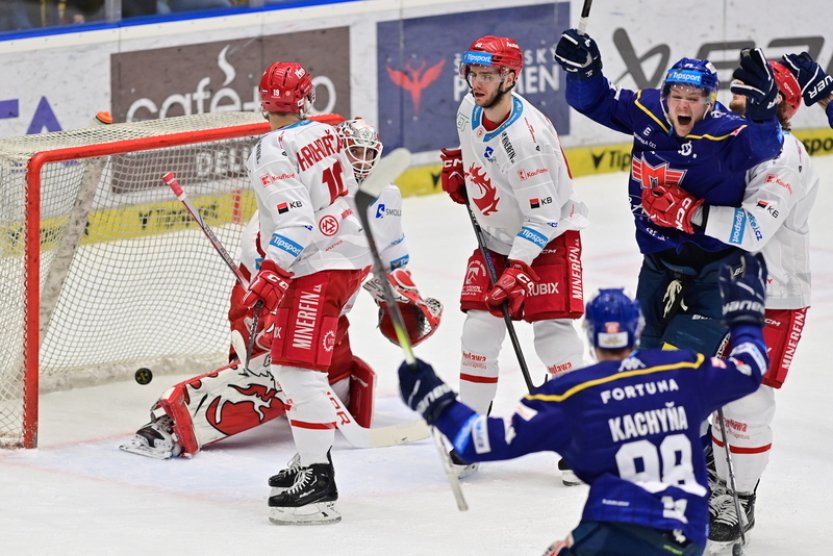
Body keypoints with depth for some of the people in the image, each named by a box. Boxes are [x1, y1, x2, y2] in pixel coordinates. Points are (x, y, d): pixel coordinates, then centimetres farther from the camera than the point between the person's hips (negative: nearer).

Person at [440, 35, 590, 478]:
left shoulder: (526, 136, -30)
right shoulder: (470, 111, -5)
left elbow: (543, 214, -28)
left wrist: (518, 270, -30)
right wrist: (457, 169, 6)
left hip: (549, 237, -7)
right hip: (497, 237, 7)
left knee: (552, 328, -15)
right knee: (479, 329, 0)